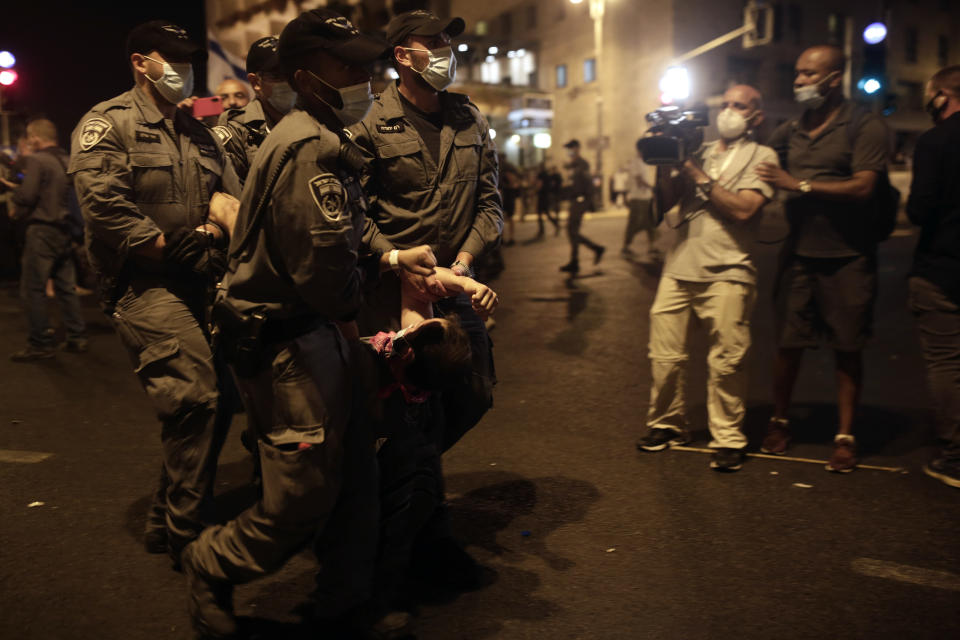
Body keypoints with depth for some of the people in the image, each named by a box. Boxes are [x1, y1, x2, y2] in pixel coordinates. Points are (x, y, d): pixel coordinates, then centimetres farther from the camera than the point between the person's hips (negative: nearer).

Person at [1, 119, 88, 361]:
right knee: (66, 286, 13)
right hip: (64, 230, 8)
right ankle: (77, 337, 16)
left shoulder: (36, 160, -12)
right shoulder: (67, 161, 10)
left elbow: (27, 196, -19)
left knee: (33, 288, -1)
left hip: (42, 231, -8)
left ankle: (41, 343, 1)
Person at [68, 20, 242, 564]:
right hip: (145, 284, -7)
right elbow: (105, 209, -13)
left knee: (213, 402, 8)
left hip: (201, 285, 8)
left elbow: (234, 197, 15)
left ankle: (168, 524, 26)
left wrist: (213, 231, -7)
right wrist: (175, 247, -13)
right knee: (198, 397, -19)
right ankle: (188, 535, -5)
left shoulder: (198, 133, 21)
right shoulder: (107, 124, -1)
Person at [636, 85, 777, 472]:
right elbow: (665, 203, 14)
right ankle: (666, 425, 23)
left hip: (726, 273, -4)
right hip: (679, 268, 4)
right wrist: (663, 162, 1)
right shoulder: (699, 152, 19)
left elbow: (742, 209, -10)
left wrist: (698, 175, -7)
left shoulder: (761, 156, 6)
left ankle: (728, 439, 8)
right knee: (665, 355, 4)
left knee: (726, 360, -5)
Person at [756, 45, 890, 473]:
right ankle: (779, 422, 23)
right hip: (798, 254, 4)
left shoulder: (865, 127, -5)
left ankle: (845, 436, 14)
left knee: (848, 350, 4)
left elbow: (862, 188, -16)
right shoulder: (790, 131, 12)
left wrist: (799, 184, -16)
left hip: (848, 258, -4)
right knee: (788, 344, 7)